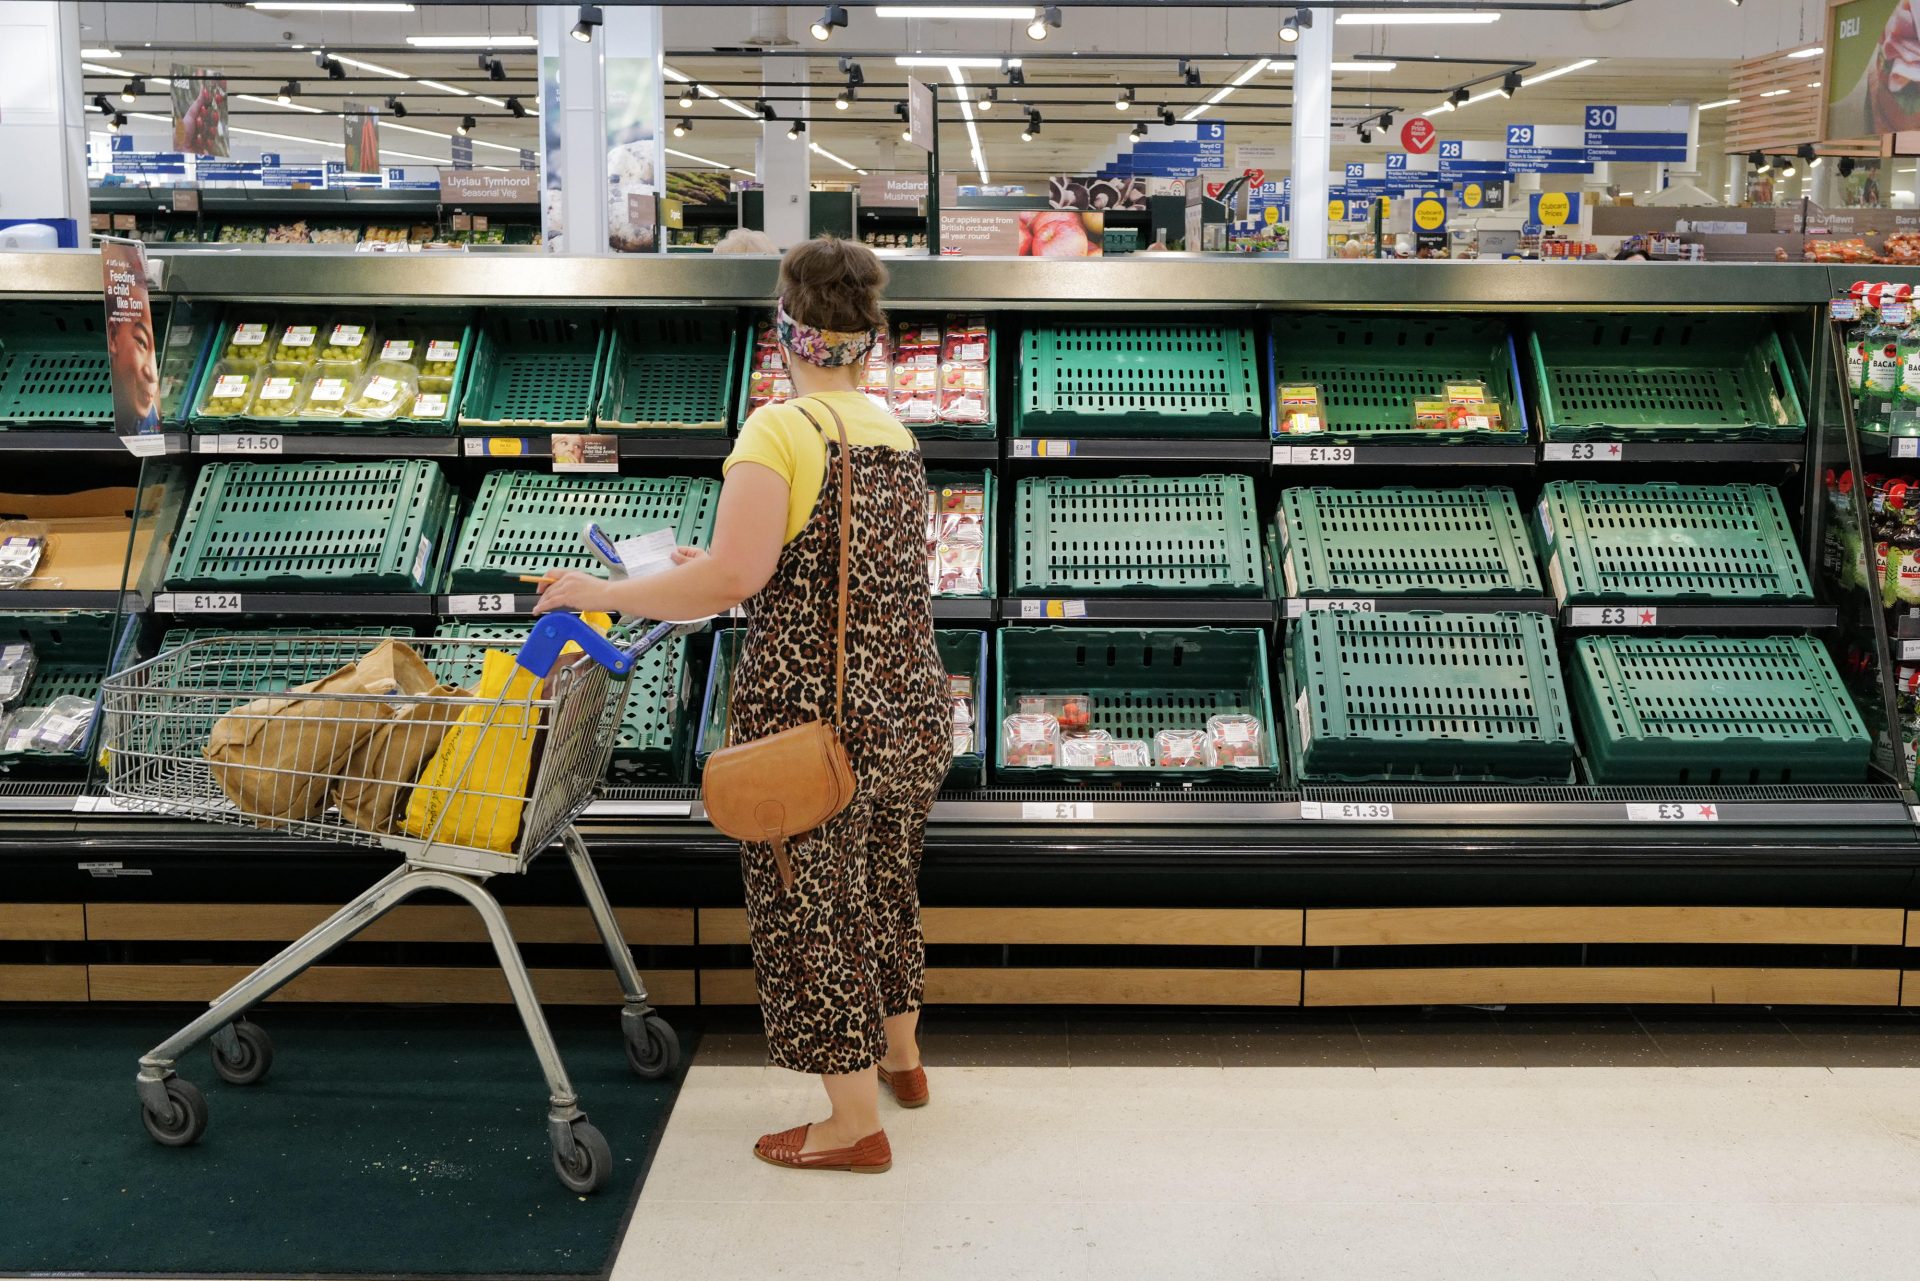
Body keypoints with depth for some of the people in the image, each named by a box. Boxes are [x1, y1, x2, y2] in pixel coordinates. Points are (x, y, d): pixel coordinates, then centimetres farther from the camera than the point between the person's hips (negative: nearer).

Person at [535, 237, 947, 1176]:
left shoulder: (780, 430, -16)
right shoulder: (894, 432, 8)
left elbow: (735, 579, -24)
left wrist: (605, 594, -12)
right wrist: (710, 568, 17)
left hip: (812, 715, -8)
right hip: (910, 708, 8)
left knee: (808, 908, 8)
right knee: (884, 883, 25)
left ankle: (856, 1121, 20)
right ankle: (900, 1055, 45)